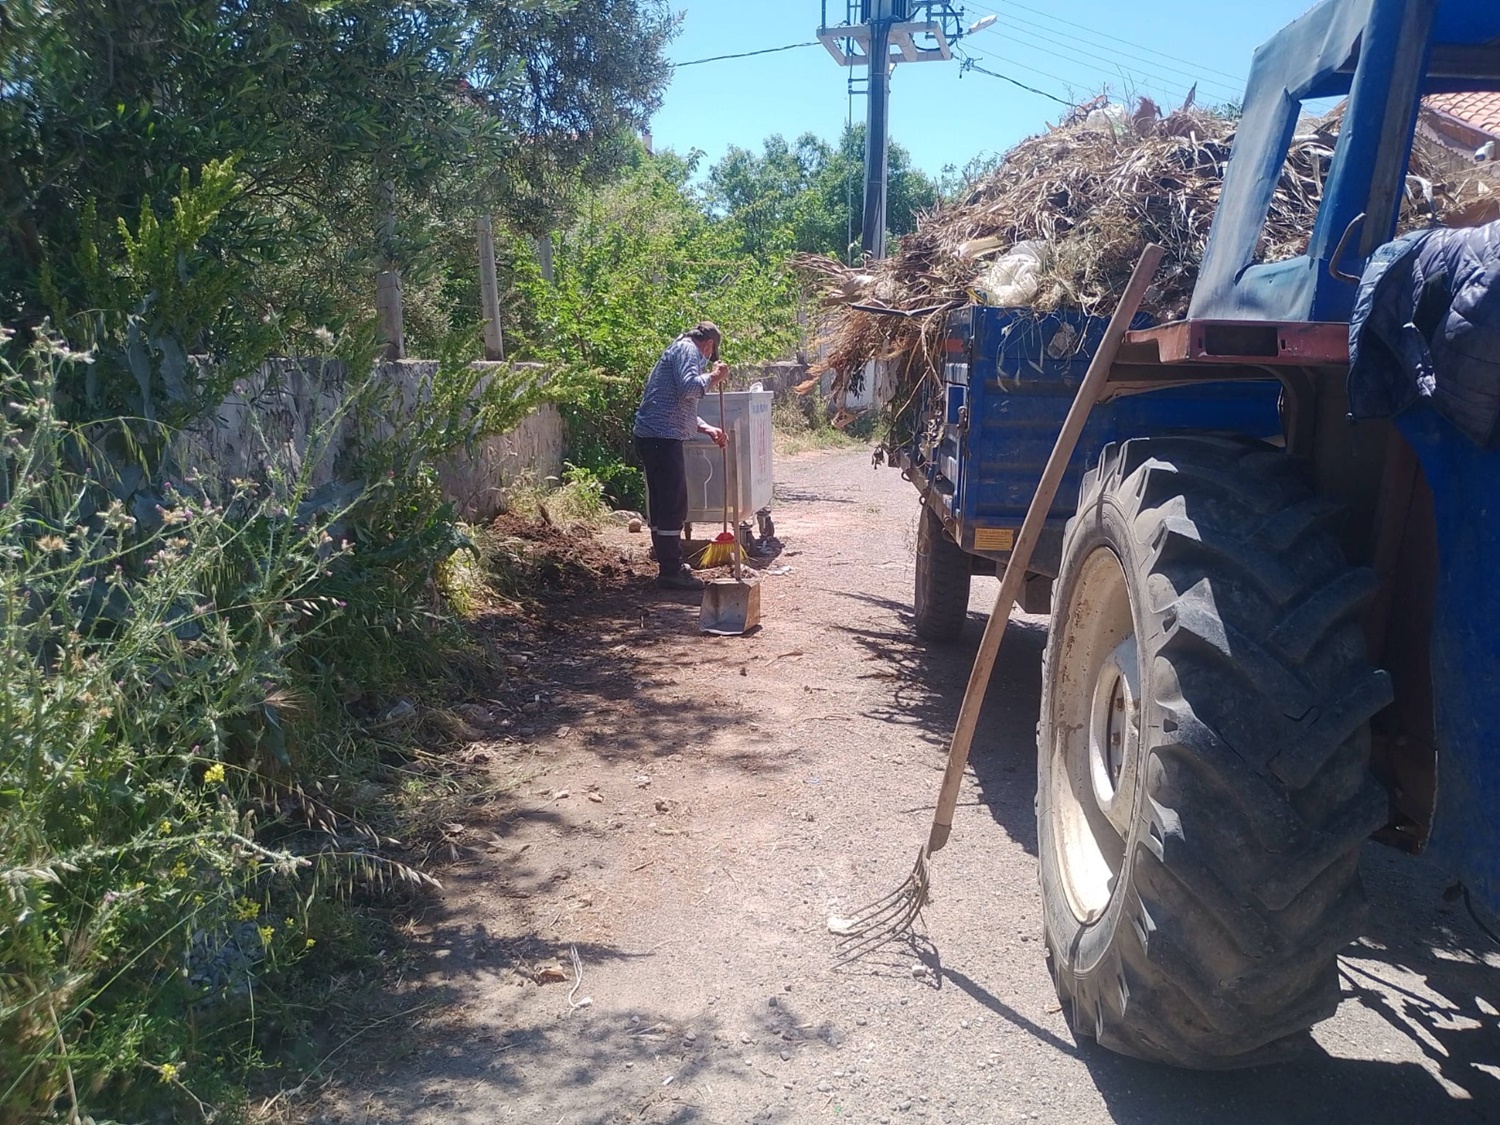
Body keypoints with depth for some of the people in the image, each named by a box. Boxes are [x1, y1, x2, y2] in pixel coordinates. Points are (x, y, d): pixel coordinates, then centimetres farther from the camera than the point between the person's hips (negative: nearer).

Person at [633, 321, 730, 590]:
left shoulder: (679, 350, 27)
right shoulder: (687, 350, -4)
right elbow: (688, 388, -22)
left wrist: (708, 429, 23)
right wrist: (713, 376, -6)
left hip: (653, 436, 11)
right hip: (663, 437, -11)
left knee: (662, 503, 14)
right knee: (674, 504, -8)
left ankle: (668, 565, 22)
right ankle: (672, 571, -5)